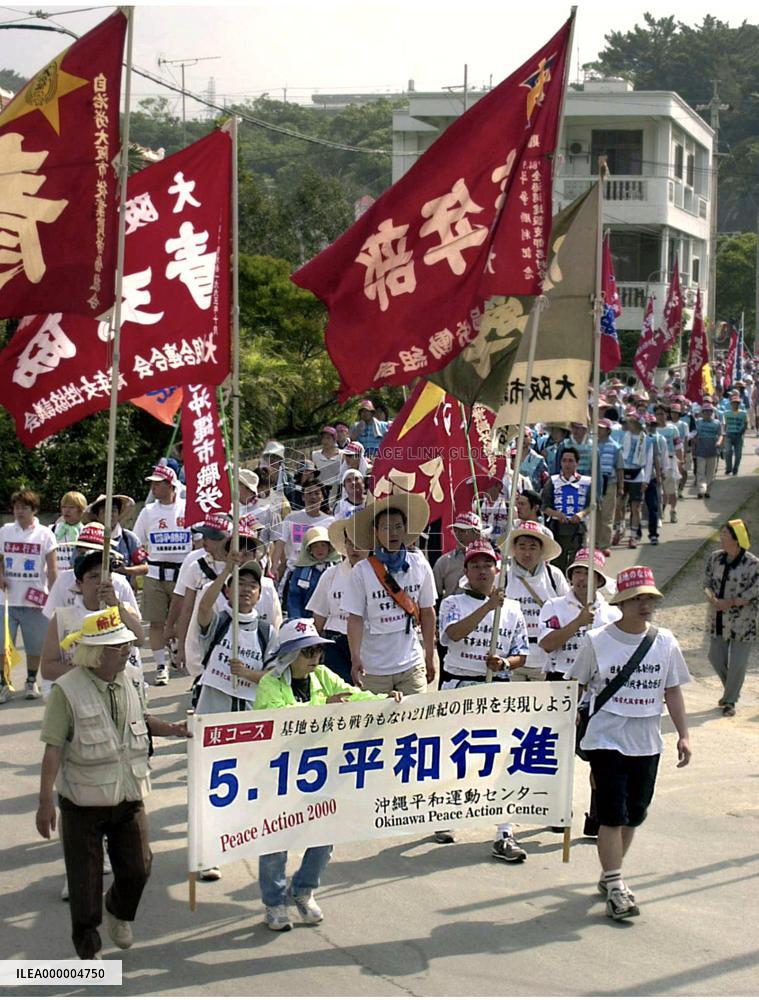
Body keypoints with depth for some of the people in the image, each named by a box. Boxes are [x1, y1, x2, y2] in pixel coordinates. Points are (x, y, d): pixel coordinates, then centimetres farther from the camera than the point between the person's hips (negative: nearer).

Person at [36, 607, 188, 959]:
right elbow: (53, 748, -15)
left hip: (129, 797, 4)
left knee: (137, 867, 8)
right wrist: (45, 801, -16)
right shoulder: (67, 691, -17)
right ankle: (88, 948, 25)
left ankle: (118, 911, 41)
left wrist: (173, 729, 0)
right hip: (83, 801, -4)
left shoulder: (132, 681, -1)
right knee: (85, 880, 6)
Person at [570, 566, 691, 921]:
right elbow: (577, 686, 1)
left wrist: (683, 735, 4)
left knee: (634, 814, 11)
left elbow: (672, 691, 9)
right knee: (613, 815, -7)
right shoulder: (598, 641, -6)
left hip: (647, 742, 4)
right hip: (607, 740, -4)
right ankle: (615, 889, -2)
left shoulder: (665, 642, 3)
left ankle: (610, 874, 29)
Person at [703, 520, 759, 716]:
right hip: (718, 619, 5)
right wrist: (712, 598, -16)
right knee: (715, 657, 13)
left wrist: (728, 603, -20)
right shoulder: (715, 558, 1)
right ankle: (730, 690, 37)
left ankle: (730, 700, 17)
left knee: (738, 663, 0)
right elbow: (707, 582, 5)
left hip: (743, 621, -5)